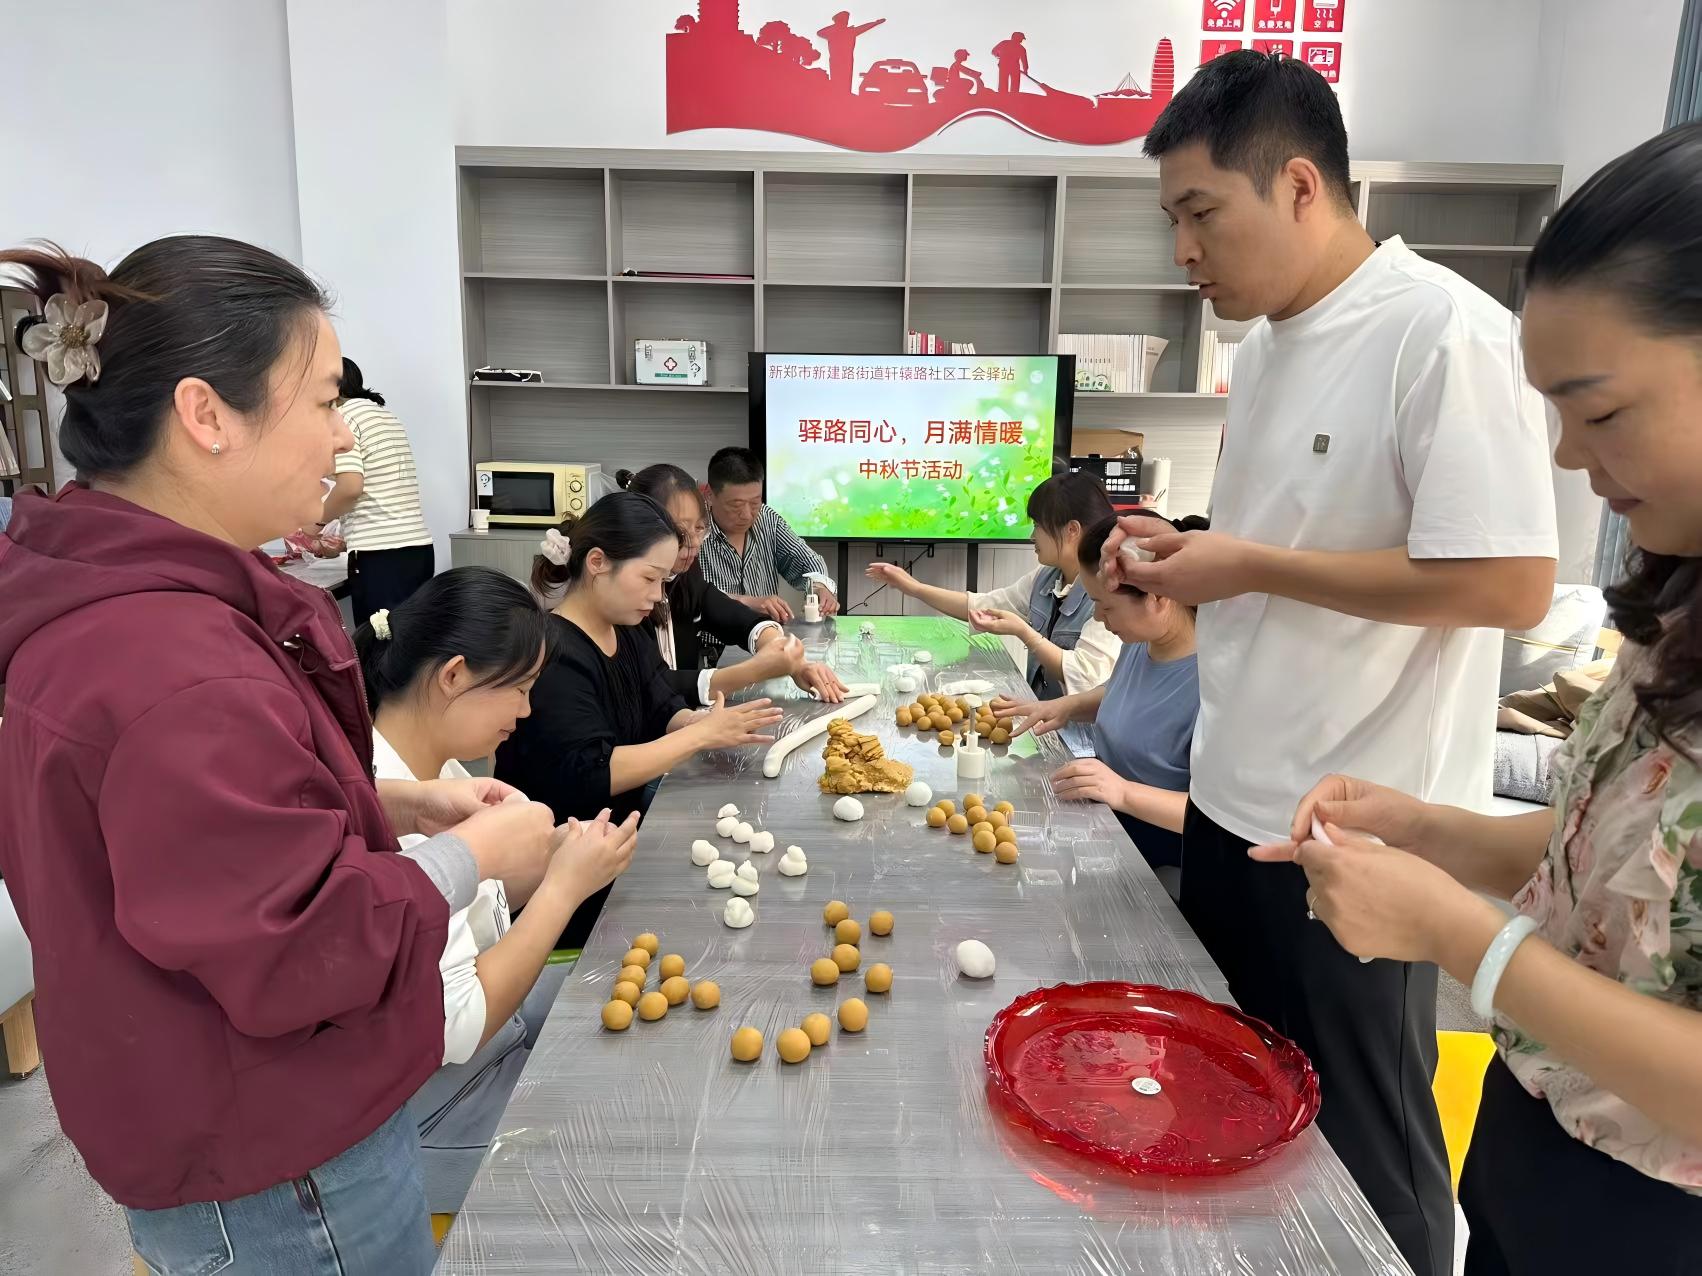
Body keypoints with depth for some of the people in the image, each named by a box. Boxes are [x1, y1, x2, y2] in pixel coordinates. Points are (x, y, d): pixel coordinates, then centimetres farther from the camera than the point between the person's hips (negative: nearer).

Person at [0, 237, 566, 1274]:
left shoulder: (104, 600, 1)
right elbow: (300, 954, -29)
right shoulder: (177, 675, -34)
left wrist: (396, 803, 0)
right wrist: (474, 855, -16)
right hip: (275, 1178, -9)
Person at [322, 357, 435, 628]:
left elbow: (350, 486, -16)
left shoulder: (343, 416, -3)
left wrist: (317, 521, 1)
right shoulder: (385, 415, 21)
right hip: (418, 546, 8)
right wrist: (343, 541, 30)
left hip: (381, 555, -8)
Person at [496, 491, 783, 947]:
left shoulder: (629, 634, 7)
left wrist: (706, 721, -18)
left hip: (622, 824, 8)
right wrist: (701, 735, -26)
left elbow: (663, 715, 5)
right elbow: (590, 777, -28)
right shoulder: (551, 654, -22)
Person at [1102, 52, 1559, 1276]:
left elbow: (1511, 582, -23)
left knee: (1357, 1137, 12)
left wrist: (1251, 567, -19)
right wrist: (1183, 552, 0)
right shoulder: (1269, 339, 9)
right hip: (1234, 799, 8)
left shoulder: (1449, 334, -17)